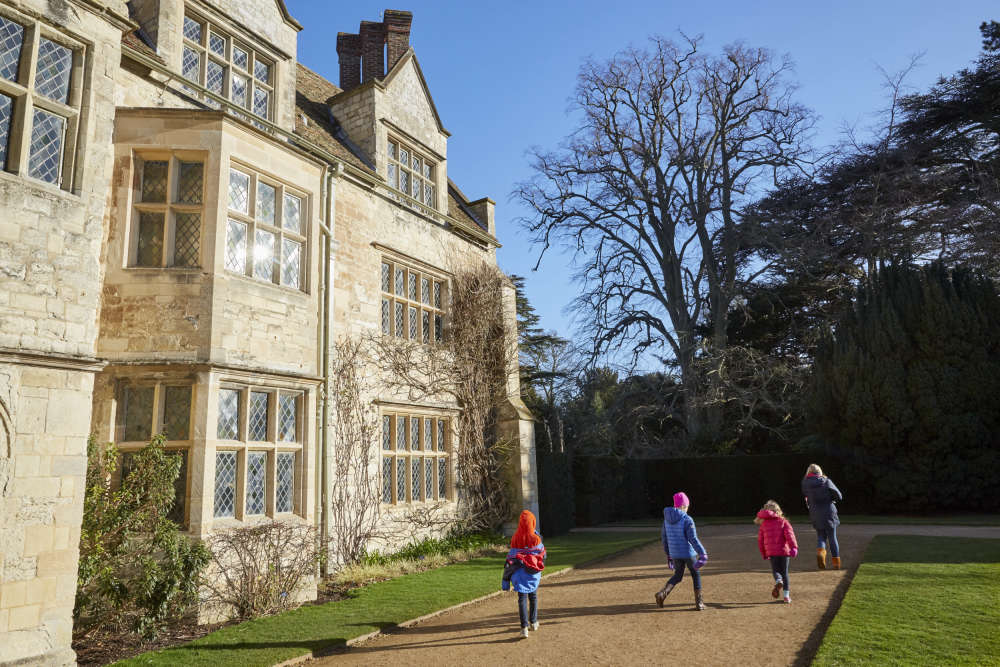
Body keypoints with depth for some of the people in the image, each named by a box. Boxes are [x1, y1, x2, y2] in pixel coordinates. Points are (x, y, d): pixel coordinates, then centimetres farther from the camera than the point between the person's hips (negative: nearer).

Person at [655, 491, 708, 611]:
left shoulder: (667, 518, 2)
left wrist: (668, 554, 18)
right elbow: (693, 539, -21)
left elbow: (664, 537, 8)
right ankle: (699, 602, 19)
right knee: (696, 575, 16)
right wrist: (702, 553, -17)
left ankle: (662, 592, -4)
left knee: (677, 576, 18)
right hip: (688, 553, -5)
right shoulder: (687, 520, -16)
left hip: (674, 554, 5)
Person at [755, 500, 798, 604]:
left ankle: (778, 581, -17)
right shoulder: (783, 521, 6)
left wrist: (764, 555, 20)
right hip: (784, 550, 0)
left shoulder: (763, 524, 10)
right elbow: (789, 534, -10)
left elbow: (760, 541, 11)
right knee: (784, 572, 11)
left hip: (771, 552, 0)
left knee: (775, 570, 15)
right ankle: (787, 596, 8)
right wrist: (794, 547, -18)